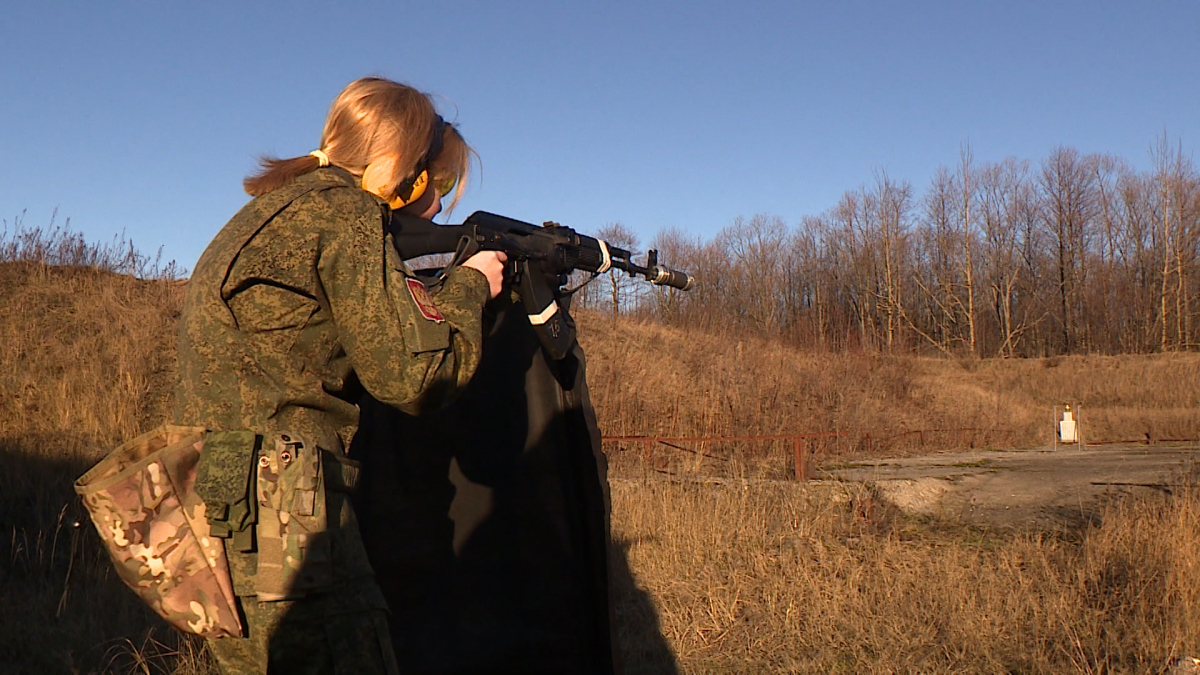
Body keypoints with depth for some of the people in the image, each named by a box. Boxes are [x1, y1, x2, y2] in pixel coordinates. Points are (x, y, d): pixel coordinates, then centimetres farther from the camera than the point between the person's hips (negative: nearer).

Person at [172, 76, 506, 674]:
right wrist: (471, 284, 5)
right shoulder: (342, 210, -9)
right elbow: (414, 375, -13)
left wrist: (445, 289, 22)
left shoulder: (275, 207, 20)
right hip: (275, 509, -10)